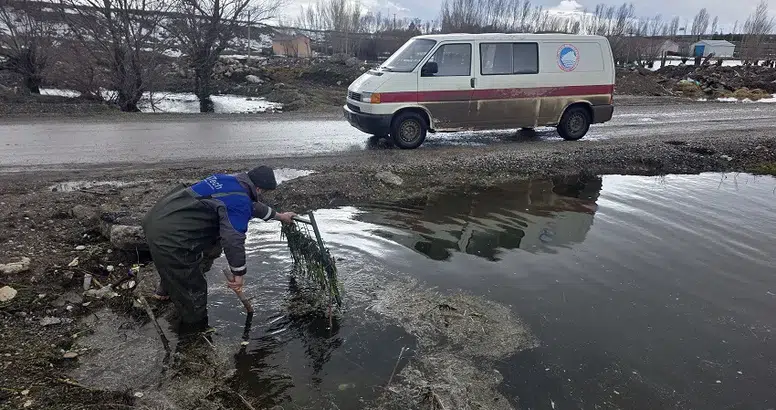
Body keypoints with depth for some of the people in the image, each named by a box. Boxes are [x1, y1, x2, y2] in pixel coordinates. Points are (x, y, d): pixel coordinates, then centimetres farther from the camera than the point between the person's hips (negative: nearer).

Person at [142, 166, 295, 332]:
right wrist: (239, 273, -11)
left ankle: (165, 291, 64)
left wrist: (279, 216, 44)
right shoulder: (240, 202, -15)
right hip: (169, 238, -10)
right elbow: (233, 239, -25)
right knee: (194, 290, 8)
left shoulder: (230, 180, 14)